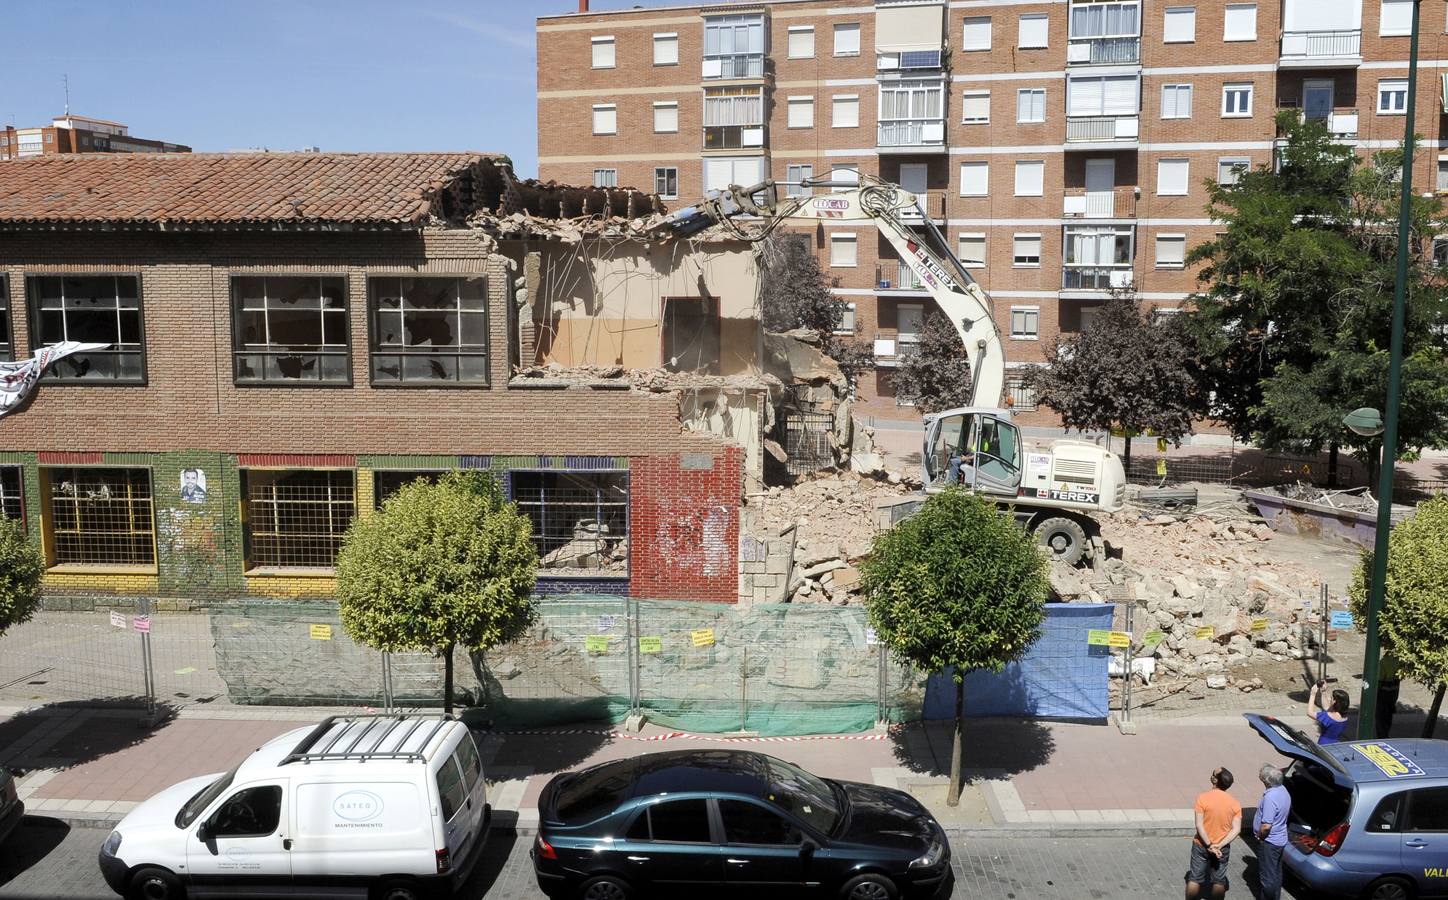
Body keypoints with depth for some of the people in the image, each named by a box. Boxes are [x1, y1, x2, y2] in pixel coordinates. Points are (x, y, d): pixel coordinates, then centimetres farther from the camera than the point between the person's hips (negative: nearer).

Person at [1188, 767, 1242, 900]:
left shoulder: (1203, 798, -17)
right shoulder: (1234, 803, -8)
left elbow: (1199, 825, -21)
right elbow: (1236, 829, -13)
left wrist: (1209, 845, -15)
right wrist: (1220, 845, -16)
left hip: (1201, 845, -2)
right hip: (1222, 848, 2)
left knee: (1195, 878, 11)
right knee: (1219, 880, 16)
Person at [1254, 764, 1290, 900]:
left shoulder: (1270, 796, -30)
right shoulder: (1283, 790, 0)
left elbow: (1266, 826, -31)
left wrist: (1259, 837, -11)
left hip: (1269, 843, -10)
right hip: (1281, 839, 10)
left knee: (1267, 876, 6)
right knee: (1276, 872, 22)